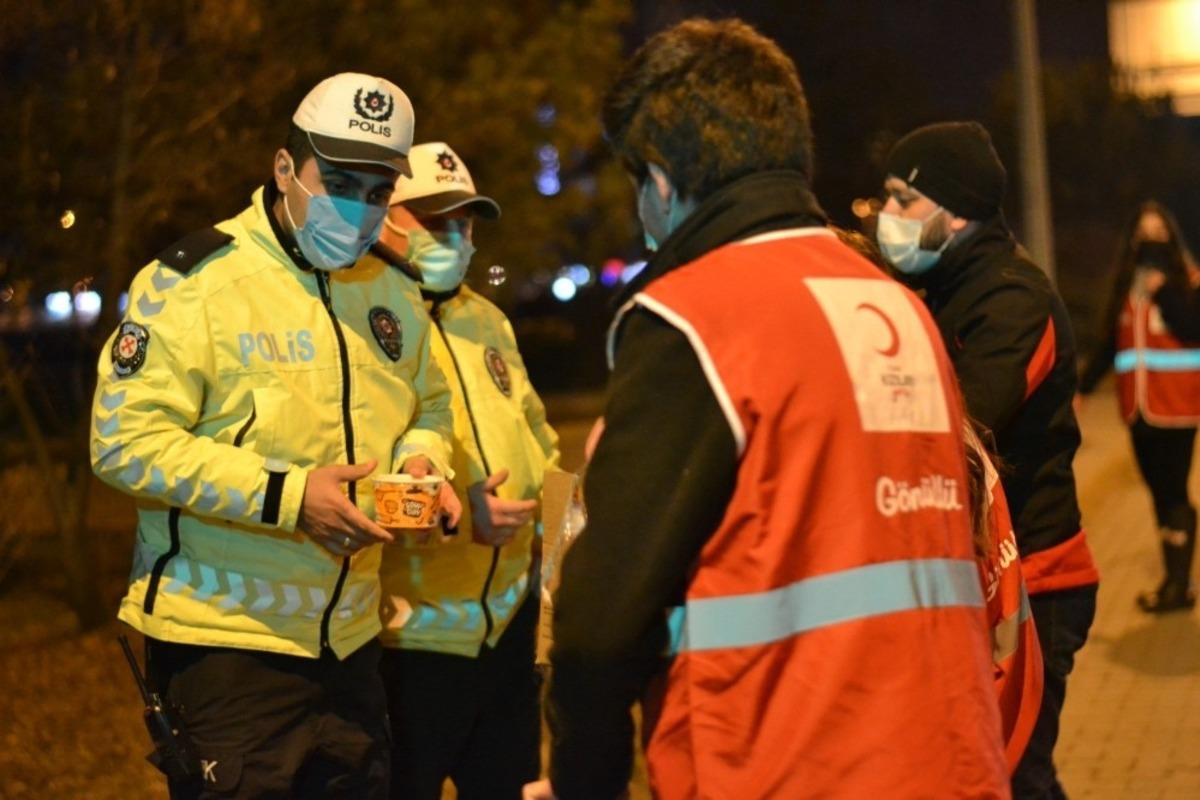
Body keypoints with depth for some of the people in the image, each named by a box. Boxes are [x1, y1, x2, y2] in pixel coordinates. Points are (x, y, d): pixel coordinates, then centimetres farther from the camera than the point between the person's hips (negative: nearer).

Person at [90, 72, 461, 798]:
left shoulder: (391, 292, 9)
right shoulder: (195, 281, -11)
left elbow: (429, 404, 23)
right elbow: (126, 440, -16)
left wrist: (420, 456, -3)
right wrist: (286, 496, -22)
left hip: (352, 641, 7)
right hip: (225, 640, -6)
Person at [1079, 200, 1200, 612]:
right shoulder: (1125, 285, 13)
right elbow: (1110, 343, 14)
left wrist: (1164, 291, -21)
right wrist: (1083, 386, 8)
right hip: (1139, 404, 5)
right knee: (1159, 490, 9)